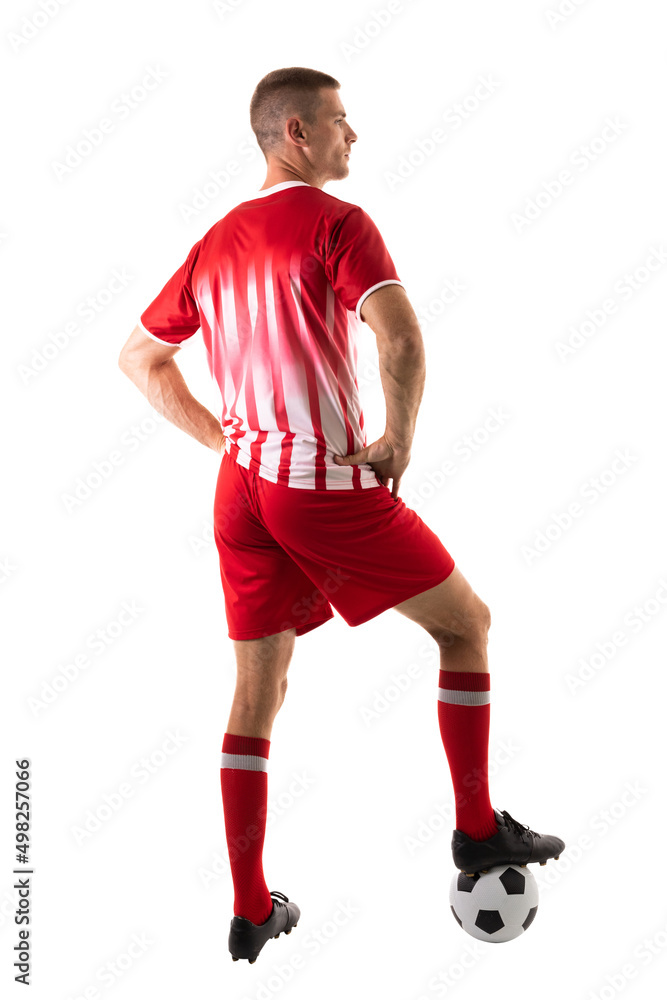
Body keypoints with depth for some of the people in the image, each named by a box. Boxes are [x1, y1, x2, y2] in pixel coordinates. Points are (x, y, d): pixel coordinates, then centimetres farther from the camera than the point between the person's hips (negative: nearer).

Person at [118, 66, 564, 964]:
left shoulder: (216, 243, 13)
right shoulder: (337, 223, -8)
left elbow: (140, 358, 21)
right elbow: (402, 340, -25)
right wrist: (399, 442, -11)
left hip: (242, 485, 7)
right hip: (329, 485, -7)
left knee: (257, 690, 13)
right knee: (465, 622, 13)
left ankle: (252, 911, 19)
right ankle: (477, 829, 19)